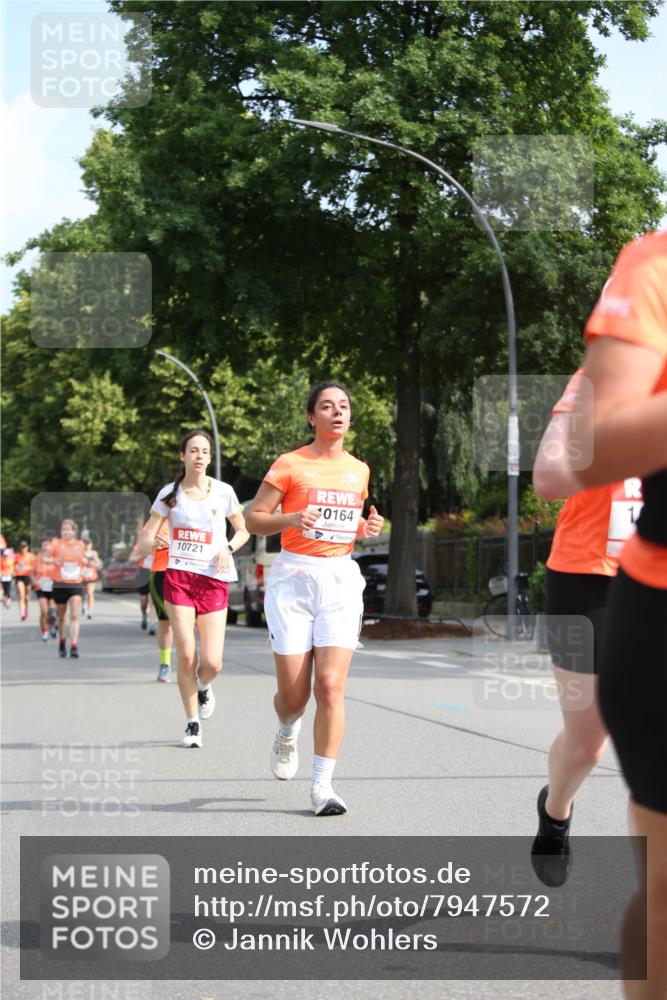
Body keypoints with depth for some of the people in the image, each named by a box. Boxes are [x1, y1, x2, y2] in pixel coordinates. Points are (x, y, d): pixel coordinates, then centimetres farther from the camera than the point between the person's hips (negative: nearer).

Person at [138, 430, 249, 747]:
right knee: (186, 656, -9)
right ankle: (192, 724, 8)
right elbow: (145, 539, 6)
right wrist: (151, 542, -17)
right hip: (178, 577, 0)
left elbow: (243, 530, 14)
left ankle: (203, 687, 28)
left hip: (214, 580, 0)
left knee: (212, 662, -9)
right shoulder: (170, 494, 4)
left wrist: (228, 548, -6)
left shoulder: (223, 492, 4)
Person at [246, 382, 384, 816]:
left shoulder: (359, 470, 12)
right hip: (294, 578, -2)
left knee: (331, 684, -12)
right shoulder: (290, 465, -2)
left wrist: (368, 527, 5)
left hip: (341, 579, 2)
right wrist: (291, 519, -20)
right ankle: (288, 732, 36)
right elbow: (253, 519, -2)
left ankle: (323, 784, -7)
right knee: (293, 693, -1)